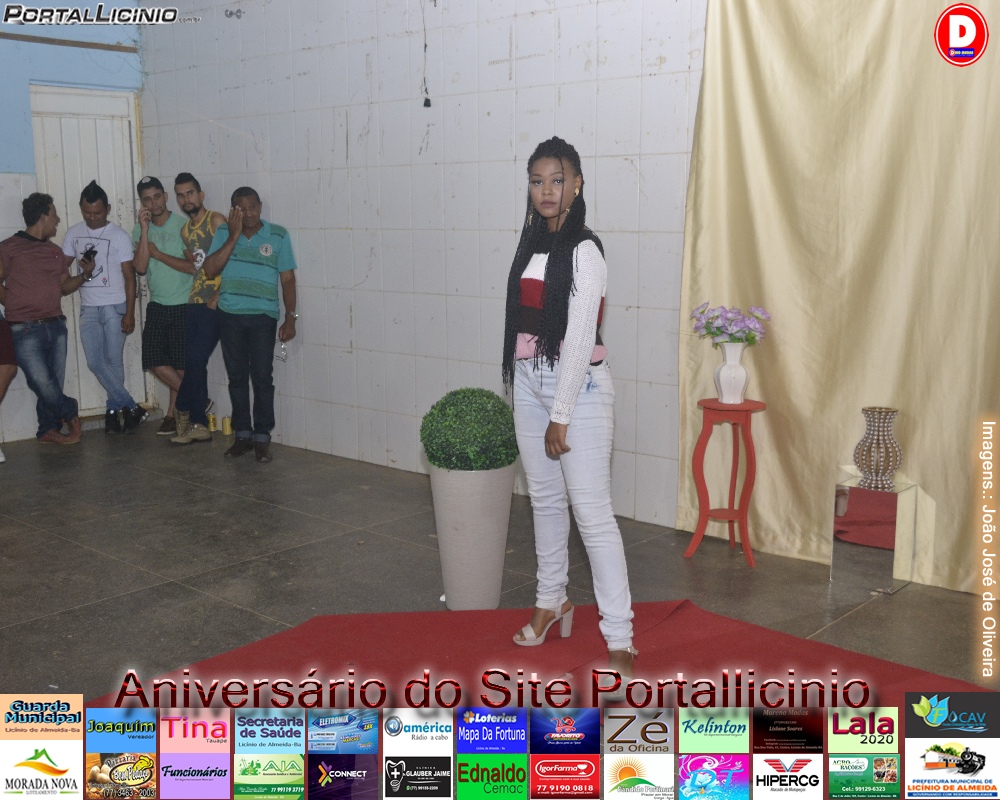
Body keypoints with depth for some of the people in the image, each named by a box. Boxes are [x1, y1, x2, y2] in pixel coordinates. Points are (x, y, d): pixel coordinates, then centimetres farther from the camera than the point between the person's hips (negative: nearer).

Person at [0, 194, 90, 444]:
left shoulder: (55, 251, 14)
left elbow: (64, 286, 19)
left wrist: (85, 274, 3)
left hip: (56, 326, 6)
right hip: (26, 330, -6)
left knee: (54, 383, 6)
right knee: (42, 382, -10)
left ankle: (48, 429, 18)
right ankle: (71, 415, 12)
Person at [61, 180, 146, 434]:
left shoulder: (119, 236, -5)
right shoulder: (74, 233, 6)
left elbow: (129, 276, -5)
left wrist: (130, 313, -10)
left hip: (114, 307, -4)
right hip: (88, 308, 4)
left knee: (114, 361, -2)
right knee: (96, 362, -3)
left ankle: (114, 410, 12)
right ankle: (131, 407, 4)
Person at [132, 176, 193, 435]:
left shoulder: (183, 226, -10)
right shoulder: (140, 230, 4)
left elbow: (193, 267, -15)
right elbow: (140, 267, -9)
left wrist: (157, 253, -14)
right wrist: (145, 229, -14)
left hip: (183, 306, -5)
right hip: (157, 306, 5)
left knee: (179, 363, 2)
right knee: (155, 361, 1)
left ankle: (173, 413, 19)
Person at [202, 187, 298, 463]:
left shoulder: (278, 235, 1)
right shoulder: (224, 233, 5)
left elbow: (287, 278, 2)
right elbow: (209, 270, -7)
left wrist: (291, 317, -5)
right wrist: (234, 236, -12)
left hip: (263, 317, -2)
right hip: (230, 316, 2)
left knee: (262, 378, -4)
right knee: (237, 377, 8)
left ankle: (262, 437, 5)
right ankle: (243, 435, 17)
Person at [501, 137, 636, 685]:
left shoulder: (584, 251, -13)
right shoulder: (531, 244, 10)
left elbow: (580, 340, -17)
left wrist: (560, 415, -17)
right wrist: (523, 389, 11)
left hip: (578, 387, -7)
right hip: (529, 383, 8)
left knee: (592, 512, -8)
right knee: (544, 499, 17)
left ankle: (619, 640, -2)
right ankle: (551, 602, 35)